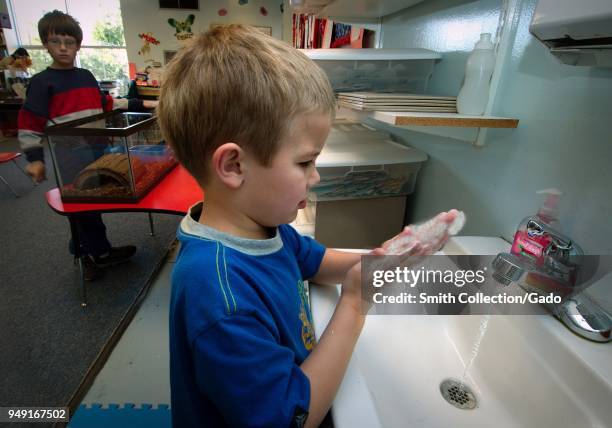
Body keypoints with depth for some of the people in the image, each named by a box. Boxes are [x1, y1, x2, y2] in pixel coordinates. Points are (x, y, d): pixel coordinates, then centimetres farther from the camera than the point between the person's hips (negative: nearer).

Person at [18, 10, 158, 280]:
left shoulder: (86, 76, 10)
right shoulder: (42, 82, -7)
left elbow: (105, 106, 18)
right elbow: (29, 125, -8)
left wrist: (138, 104, 11)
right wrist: (35, 159, -13)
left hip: (96, 154, 6)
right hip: (68, 160, -6)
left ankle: (87, 253, 30)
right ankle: (101, 254, 18)